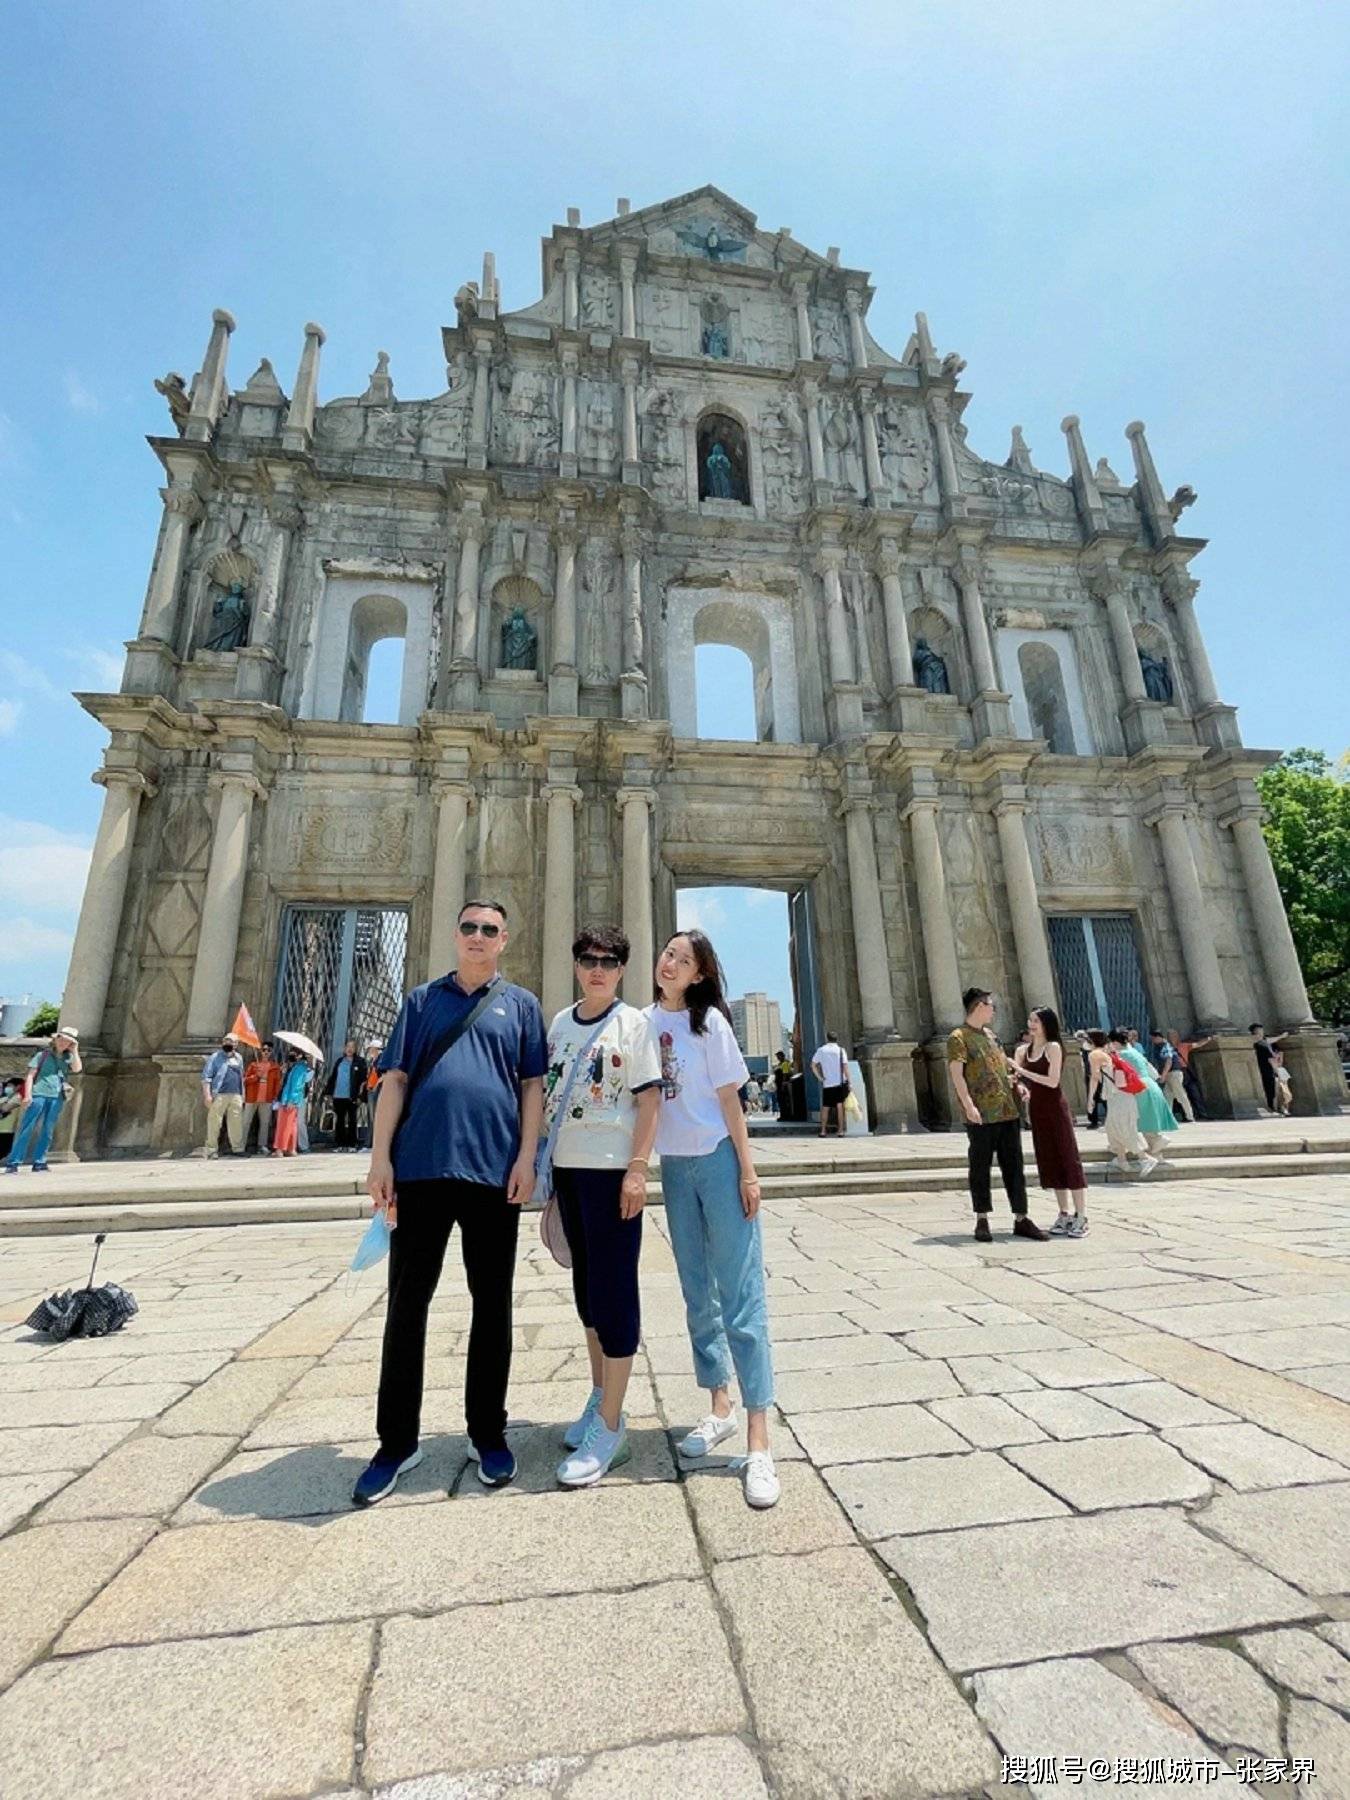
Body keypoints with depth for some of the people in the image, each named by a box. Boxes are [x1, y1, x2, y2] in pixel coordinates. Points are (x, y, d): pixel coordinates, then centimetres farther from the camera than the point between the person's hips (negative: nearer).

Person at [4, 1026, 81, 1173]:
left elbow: (77, 1069, -3)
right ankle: (13, 1163, -2)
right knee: (26, 1129, -5)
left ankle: (39, 1163, 10)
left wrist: (74, 1051, -1)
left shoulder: (68, 1057, 14)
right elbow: (30, 1075, 1)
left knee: (47, 1131, 5)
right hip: (38, 1094, -3)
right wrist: (28, 1094, -9)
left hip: (57, 1097, 3)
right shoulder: (43, 1054, 4)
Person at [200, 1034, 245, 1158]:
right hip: (219, 1095, -4)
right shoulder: (215, 1057, 1)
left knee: (236, 1122, 5)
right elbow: (206, 1077, -5)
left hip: (236, 1095, 4)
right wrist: (207, 1095, -13)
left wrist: (242, 1094, 18)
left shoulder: (239, 1058, 16)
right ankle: (211, 1149, 6)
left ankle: (237, 1148, 11)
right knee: (214, 1122, -3)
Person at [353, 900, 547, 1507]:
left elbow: (532, 1085, 4)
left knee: (492, 1303, 10)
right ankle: (397, 1441, 26)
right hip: (421, 1166, 1)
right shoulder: (421, 999, 12)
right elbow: (395, 1080, 7)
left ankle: (488, 1434, 27)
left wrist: (526, 1158, -5)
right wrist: (381, 1156, -1)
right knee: (407, 1302, 8)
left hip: (494, 1171, -1)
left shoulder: (521, 1004, 9)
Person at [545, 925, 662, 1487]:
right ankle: (600, 1397, 35)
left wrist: (637, 1169, -16)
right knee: (585, 1284, 17)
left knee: (613, 1289, -1)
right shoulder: (560, 1022, 10)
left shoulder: (634, 1023, -6)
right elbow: (547, 1093, 14)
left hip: (613, 1168, -6)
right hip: (567, 1166, 6)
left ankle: (610, 1429, 12)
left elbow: (649, 1099, -10)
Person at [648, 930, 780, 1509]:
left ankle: (759, 1440, 7)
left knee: (741, 1295, -2)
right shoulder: (646, 1021, 4)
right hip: (673, 1165, 5)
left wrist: (747, 1170, -9)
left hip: (718, 1160, -5)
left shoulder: (709, 1021, -9)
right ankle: (719, 1408, 32)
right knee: (697, 1293, 16)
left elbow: (728, 1098, -8)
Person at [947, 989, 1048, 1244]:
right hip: (981, 1115, -7)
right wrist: (968, 1105, -24)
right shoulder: (958, 1037, -7)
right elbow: (956, 1074, -14)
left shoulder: (990, 1035, 18)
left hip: (1008, 1111, 7)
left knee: (1014, 1166, 10)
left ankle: (1021, 1219, 17)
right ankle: (982, 1221, 12)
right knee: (980, 1168, 3)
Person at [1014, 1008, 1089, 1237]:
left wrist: (1023, 1071, -18)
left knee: (1069, 1160, -3)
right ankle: (1064, 1214, 19)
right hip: (1037, 1111, 6)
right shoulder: (1023, 1050, 9)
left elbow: (1053, 1081, -16)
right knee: (1050, 1163, 10)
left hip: (1056, 1110, -6)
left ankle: (1081, 1217, 2)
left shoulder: (1053, 1047, -8)